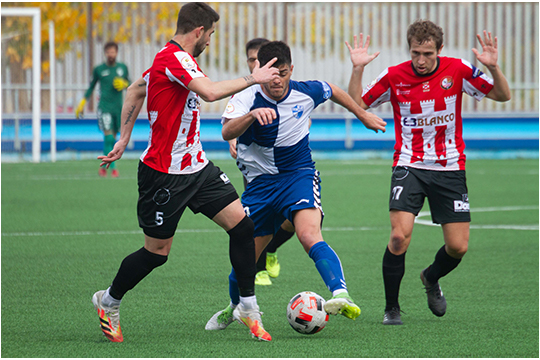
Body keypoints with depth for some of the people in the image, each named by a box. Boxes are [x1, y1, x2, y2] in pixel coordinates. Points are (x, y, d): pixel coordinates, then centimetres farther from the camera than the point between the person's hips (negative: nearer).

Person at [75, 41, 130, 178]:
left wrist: (125, 84, -4)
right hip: (104, 107, -3)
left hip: (118, 107, 3)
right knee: (108, 137, -16)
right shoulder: (98, 69, 2)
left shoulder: (123, 68, 8)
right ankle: (112, 167, -16)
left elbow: (128, 83, 19)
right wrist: (83, 102, 8)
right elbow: (91, 86, 12)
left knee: (113, 138, 7)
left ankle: (104, 165, 24)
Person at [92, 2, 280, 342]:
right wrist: (251, 79, -23)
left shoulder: (177, 58, 11)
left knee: (241, 223, -2)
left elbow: (136, 90, 22)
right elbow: (210, 92, -34)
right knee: (157, 251, 3)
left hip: (196, 166, 9)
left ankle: (249, 308, 6)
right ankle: (109, 302, 28)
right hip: (164, 173, -9)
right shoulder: (174, 59, -21)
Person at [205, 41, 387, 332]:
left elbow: (333, 91, 18)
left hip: (299, 175, -1)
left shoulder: (306, 92, -7)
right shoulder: (247, 98, -14)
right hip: (260, 184, 1)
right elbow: (227, 132, -34)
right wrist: (252, 115, -53)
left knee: (309, 235, -29)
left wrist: (364, 116, 30)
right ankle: (235, 307, 40)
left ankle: (341, 295, -47)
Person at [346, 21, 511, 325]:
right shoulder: (394, 77, -5)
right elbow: (356, 104, 2)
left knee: (458, 247, -1)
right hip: (409, 167, -1)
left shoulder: (457, 70, -5)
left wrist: (494, 68, -20)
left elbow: (502, 95, -1)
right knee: (400, 236, -20)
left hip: (450, 168, 1)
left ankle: (432, 278, 34)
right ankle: (392, 308, -3)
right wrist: (358, 70, -14)